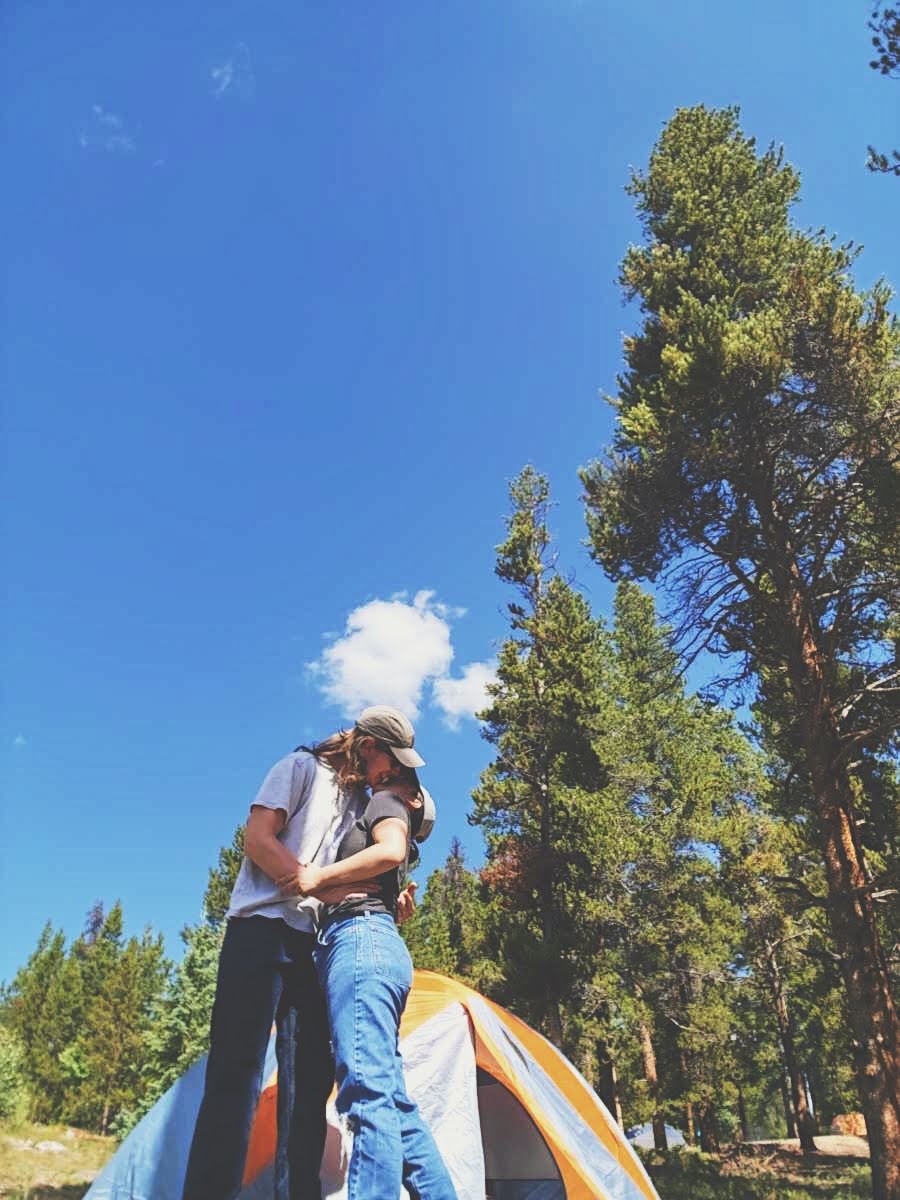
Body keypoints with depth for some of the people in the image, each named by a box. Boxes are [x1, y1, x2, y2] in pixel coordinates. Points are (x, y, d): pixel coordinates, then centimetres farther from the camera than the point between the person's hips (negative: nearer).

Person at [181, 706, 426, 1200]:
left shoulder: (360, 801, 18)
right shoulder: (302, 767, -2)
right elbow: (257, 840, -12)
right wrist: (322, 888, -15)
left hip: (309, 940, 8)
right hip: (262, 929, -7)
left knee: (309, 1075, 6)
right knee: (237, 1072, -10)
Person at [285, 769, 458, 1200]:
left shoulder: (385, 801, 11)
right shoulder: (383, 812, 34)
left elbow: (392, 850, -12)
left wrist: (320, 877, -8)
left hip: (360, 940, -10)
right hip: (381, 945, 10)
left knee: (368, 1093, -17)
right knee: (393, 1101, 8)